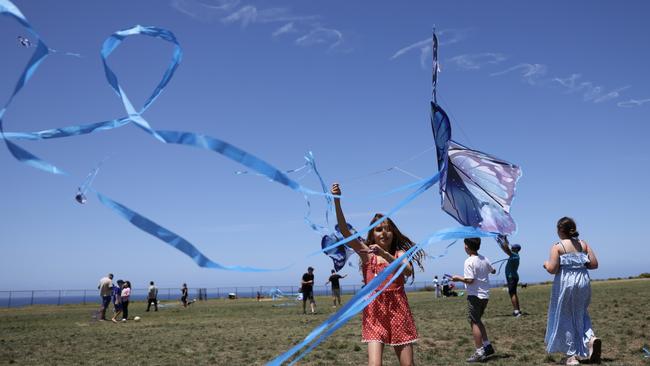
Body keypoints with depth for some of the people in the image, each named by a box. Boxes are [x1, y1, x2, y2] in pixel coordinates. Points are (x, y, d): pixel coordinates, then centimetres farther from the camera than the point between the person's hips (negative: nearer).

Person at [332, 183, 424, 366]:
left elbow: (408, 271, -17)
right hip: (374, 311, -1)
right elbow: (344, 231, -11)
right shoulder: (367, 252, 3)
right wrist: (337, 201, -24)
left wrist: (384, 253, -28)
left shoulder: (399, 253, 6)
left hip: (398, 310, 1)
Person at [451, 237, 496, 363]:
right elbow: (493, 271, 24)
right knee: (477, 320, 20)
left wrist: (458, 278, -7)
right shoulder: (484, 259, 7)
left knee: (474, 322, -1)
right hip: (485, 295, 8)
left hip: (475, 296, -8)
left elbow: (470, 280, -22)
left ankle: (479, 352, -1)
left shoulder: (469, 261, -16)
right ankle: (487, 346, 20)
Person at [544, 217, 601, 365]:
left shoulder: (557, 246, -8)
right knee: (580, 314, 23)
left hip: (565, 283, -4)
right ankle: (591, 338, -4)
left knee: (565, 318, 7)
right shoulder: (584, 244, 6)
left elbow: (552, 269, -15)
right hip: (583, 281, 5)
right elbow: (594, 264, 3)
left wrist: (546, 264, 6)